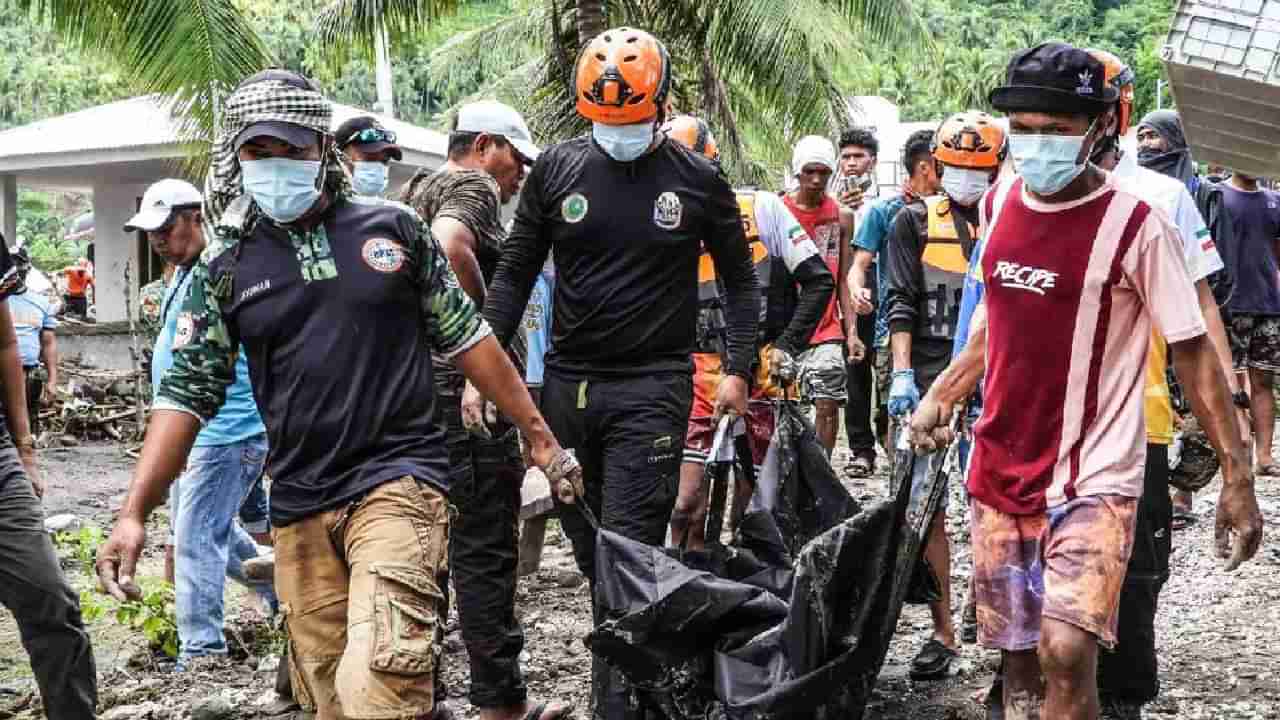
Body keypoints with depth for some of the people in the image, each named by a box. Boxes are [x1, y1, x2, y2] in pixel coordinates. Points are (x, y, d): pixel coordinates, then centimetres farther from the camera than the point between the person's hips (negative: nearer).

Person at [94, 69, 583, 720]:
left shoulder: (391, 229, 4)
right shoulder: (224, 270, 6)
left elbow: (466, 338, 10)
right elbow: (186, 395, 4)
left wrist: (541, 439, 9)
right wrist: (133, 513, -7)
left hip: (397, 479, -3)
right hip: (300, 510, 3)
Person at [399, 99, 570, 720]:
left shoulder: (411, 192, 20)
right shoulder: (473, 187, -8)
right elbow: (451, 245, -30)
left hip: (412, 383, 9)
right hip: (465, 383, -9)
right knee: (485, 551, -4)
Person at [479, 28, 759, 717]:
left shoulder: (697, 180, 0)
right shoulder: (558, 167, 3)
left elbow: (739, 278, 11)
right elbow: (514, 272, 8)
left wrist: (737, 369, 2)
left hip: (653, 388, -3)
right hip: (567, 384, 3)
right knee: (589, 550, 11)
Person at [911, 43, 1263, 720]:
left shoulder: (1136, 226, -13)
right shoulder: (999, 203, 4)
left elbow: (1192, 352, -8)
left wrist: (1236, 475, -10)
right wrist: (939, 396, 16)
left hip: (1092, 476, -5)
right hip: (1001, 470, 6)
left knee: (1065, 653, -21)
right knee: (1017, 658, 10)